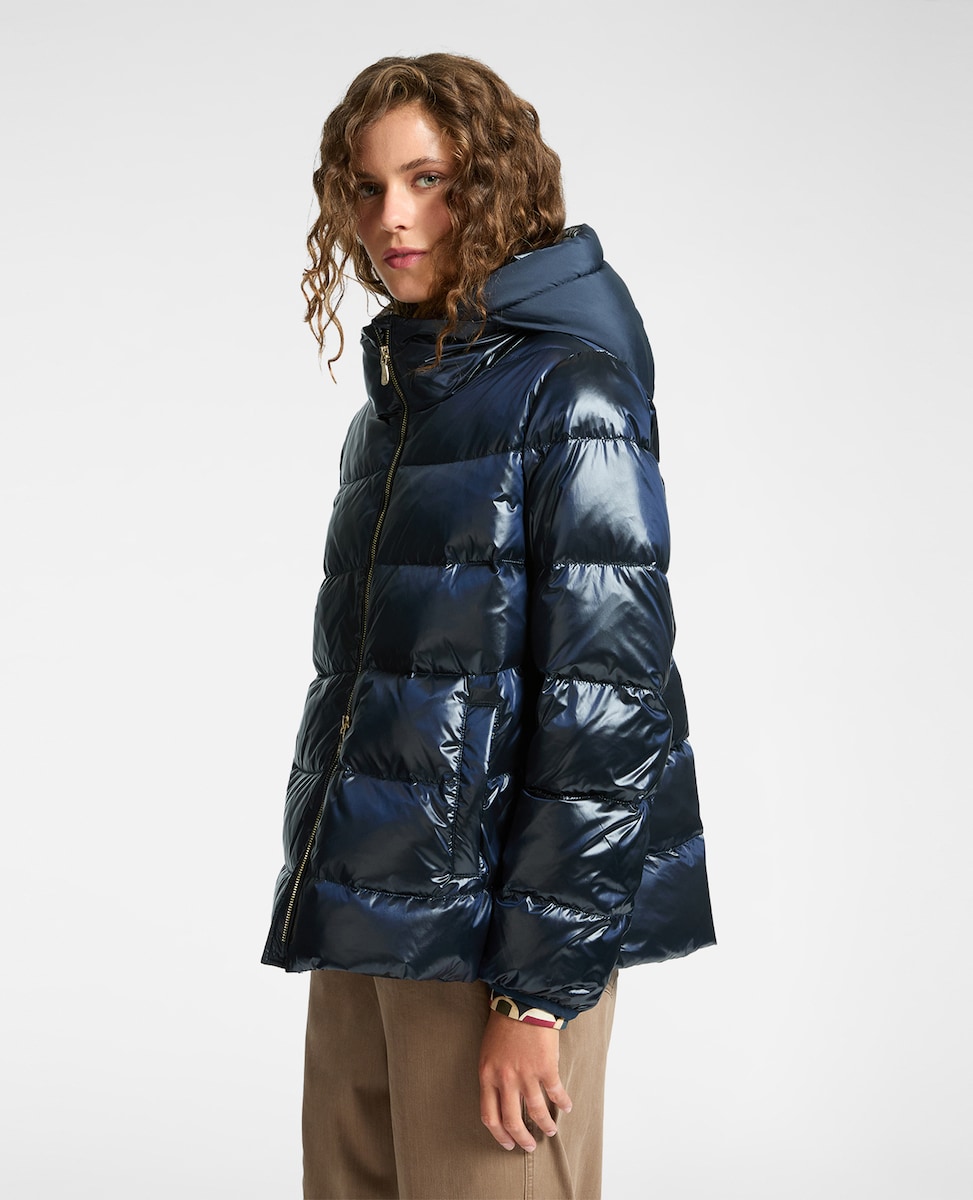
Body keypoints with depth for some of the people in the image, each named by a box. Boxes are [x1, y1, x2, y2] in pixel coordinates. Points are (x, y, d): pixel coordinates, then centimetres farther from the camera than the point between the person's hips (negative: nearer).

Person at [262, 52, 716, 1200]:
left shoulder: (569, 394, -10)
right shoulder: (398, 391, 15)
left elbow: (609, 705, -15)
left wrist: (538, 990, -18)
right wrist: (327, 898, 15)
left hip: (492, 930, -7)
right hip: (360, 926, 7)